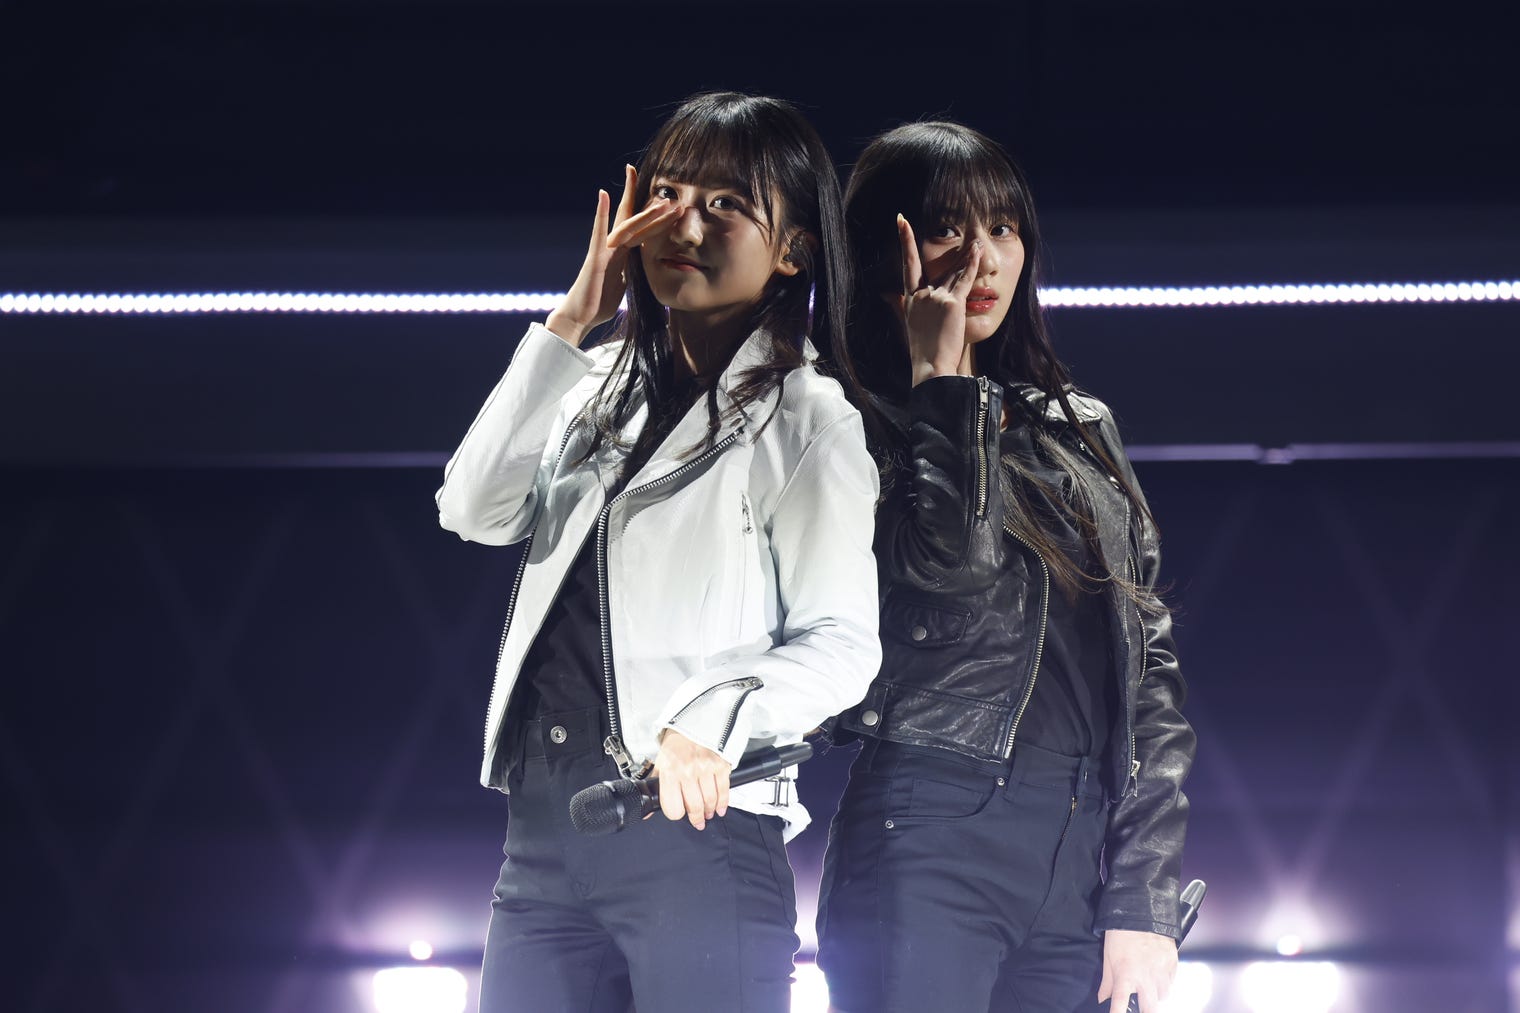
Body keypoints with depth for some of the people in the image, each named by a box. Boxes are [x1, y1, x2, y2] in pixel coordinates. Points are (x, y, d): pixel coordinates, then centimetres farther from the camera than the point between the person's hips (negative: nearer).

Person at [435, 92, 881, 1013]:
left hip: (698, 830, -6)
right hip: (544, 830, 6)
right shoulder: (602, 385, 19)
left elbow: (840, 644, -8)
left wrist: (708, 725, -26)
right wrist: (567, 329, 1)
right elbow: (474, 511, 4)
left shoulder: (809, 417, 0)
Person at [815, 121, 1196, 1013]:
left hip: (1086, 862, 5)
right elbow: (951, 560, -18)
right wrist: (940, 373, -6)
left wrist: (1144, 901, 5)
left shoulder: (1082, 431, 19)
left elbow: (1151, 664, 14)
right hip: (934, 844, -5)